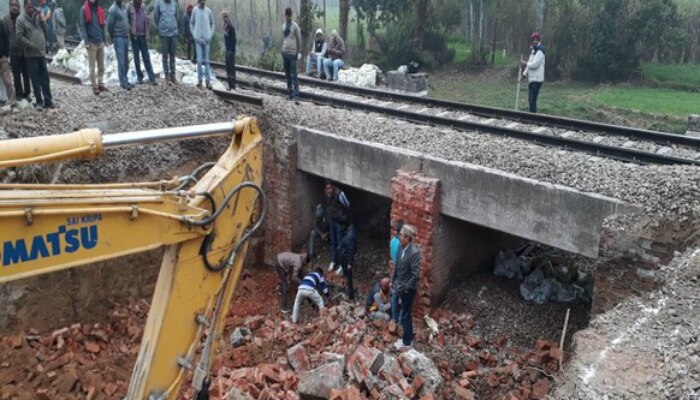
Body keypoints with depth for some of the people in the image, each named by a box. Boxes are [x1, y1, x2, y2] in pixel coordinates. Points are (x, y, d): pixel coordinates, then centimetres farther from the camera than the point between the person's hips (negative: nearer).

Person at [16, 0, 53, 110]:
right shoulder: (21, 19, -4)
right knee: (35, 80, 0)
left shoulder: (38, 17, 11)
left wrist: (42, 22, -4)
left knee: (45, 78, 7)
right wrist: (32, 46, -14)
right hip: (31, 54, -4)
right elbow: (20, 36, -9)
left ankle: (48, 100, 13)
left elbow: (46, 33, 10)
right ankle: (39, 101, 7)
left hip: (42, 53, 5)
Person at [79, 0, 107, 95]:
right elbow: (82, 26, -7)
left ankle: (100, 84, 20)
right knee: (92, 67, -1)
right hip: (91, 42, -5)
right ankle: (95, 86, 4)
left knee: (101, 66, 9)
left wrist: (104, 40, 13)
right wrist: (86, 41, -15)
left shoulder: (99, 10, 12)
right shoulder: (84, 10, -3)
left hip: (100, 42, 5)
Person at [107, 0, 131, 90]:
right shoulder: (113, 9, -12)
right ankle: (123, 82, -4)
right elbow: (109, 25, -10)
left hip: (126, 37, 7)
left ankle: (125, 80, 18)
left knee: (126, 61, 10)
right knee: (121, 61, -7)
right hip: (118, 38, -7)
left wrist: (127, 34, 14)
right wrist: (113, 37, 0)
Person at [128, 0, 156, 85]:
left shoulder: (143, 7, 7)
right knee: (136, 57, 5)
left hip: (143, 36, 3)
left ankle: (152, 78, -1)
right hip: (134, 36, -3)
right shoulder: (130, 7, -4)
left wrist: (146, 33, 4)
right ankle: (140, 77, 13)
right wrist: (130, 31, -10)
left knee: (146, 57, 1)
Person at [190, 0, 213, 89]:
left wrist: (210, 35, 2)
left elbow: (212, 24, 12)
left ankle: (208, 81, 5)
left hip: (207, 39, 1)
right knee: (199, 60, -4)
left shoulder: (208, 11, 2)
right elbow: (191, 23, 8)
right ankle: (199, 80, 4)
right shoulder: (195, 10, 0)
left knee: (206, 61, 3)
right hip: (198, 39, -1)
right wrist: (194, 35, 0)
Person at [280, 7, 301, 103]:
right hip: (285, 53, 6)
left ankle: (296, 96, -15)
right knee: (287, 74, 10)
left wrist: (299, 52, -9)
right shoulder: (283, 26, 11)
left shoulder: (295, 26, -6)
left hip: (293, 53, -6)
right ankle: (290, 94, 20)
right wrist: (282, 51, 17)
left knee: (294, 75, -12)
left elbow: (299, 40, -5)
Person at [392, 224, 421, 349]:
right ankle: (408, 336, 38)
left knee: (406, 315, 7)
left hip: (408, 289, -8)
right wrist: (393, 281, 12)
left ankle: (406, 341, 24)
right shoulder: (402, 247, -2)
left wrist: (405, 288, -21)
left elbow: (416, 274, -26)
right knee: (405, 313, 21)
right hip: (401, 287, 8)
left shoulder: (414, 252, -27)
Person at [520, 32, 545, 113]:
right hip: (531, 78, 10)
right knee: (530, 100, 17)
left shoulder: (539, 51, -14)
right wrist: (524, 74, 16)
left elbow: (535, 64, -22)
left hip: (537, 79, -10)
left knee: (533, 100, -11)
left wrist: (525, 64, -9)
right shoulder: (533, 50, 17)